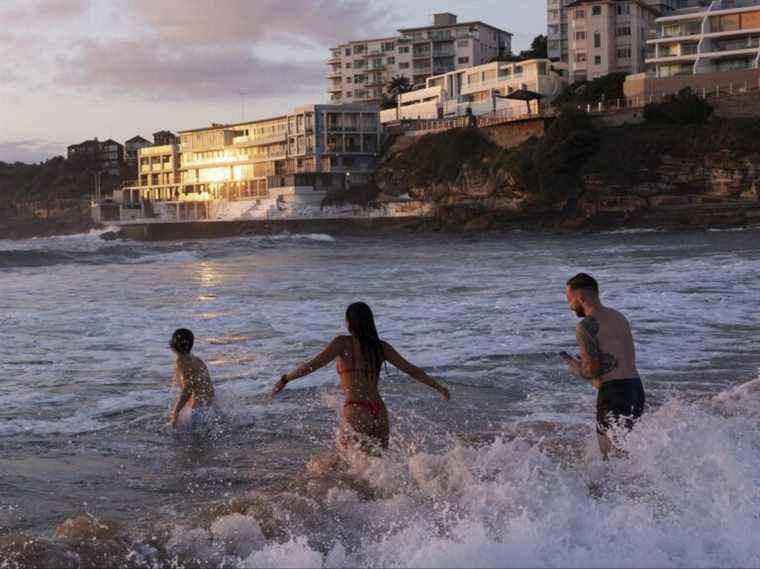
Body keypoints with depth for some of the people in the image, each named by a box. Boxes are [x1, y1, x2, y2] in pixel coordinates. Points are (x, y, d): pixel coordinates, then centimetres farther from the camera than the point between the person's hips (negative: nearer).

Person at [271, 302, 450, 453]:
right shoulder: (381, 347, 12)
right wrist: (438, 387, 25)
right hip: (379, 412, 5)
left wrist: (285, 379, -1)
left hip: (356, 412, -5)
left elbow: (315, 364, -10)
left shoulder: (344, 343, -1)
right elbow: (411, 369, 15)